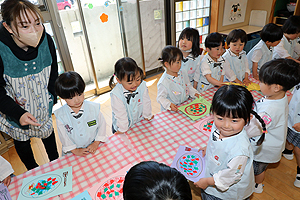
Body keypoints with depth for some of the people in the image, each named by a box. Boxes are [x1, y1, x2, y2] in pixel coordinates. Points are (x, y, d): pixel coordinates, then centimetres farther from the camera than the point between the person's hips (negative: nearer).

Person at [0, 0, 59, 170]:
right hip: (15, 111, -2)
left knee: (48, 133, 24)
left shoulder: (46, 40, -19)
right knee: (21, 140, 22)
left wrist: (52, 100, -1)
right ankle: (33, 171, 52)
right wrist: (18, 113, -32)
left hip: (44, 107, 2)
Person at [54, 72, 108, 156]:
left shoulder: (94, 108, -10)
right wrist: (75, 150, -8)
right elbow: (63, 136, -4)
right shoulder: (60, 115, -9)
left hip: (94, 147, -1)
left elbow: (102, 124, -2)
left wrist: (96, 143, -6)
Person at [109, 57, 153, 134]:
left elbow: (146, 103, -7)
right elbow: (120, 114, -22)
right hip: (124, 125, -3)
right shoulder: (116, 94, -32)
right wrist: (123, 129, -11)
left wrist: (147, 116, 6)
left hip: (140, 121, 3)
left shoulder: (142, 86, -23)